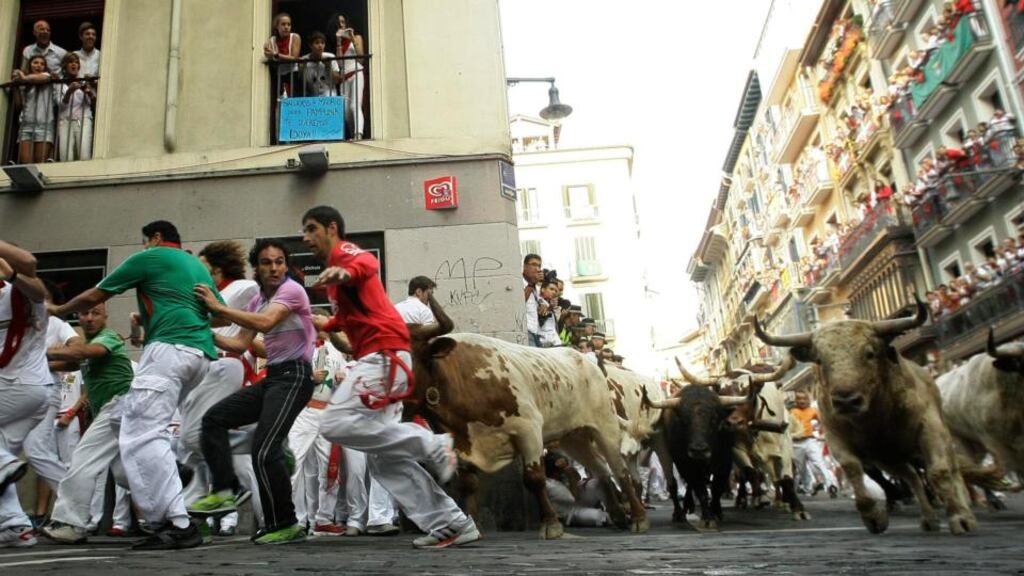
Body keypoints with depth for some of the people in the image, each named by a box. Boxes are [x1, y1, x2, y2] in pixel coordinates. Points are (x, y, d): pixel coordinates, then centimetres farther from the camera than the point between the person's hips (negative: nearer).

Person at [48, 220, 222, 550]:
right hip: (202, 355, 8)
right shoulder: (198, 266, 27)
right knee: (147, 430, 17)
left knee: (142, 435, -12)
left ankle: (180, 525, -20)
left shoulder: (149, 257, 7)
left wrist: (56, 311, 32)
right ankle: (162, 518, 14)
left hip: (170, 349, -8)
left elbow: (93, 297, 14)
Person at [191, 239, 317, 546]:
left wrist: (218, 307, -22)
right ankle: (226, 489, 3)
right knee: (214, 418, 3)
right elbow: (240, 345, 15)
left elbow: (265, 323, -26)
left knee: (264, 450, -15)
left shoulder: (292, 290, -9)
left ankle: (286, 525, -3)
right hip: (272, 376, 9)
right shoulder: (257, 301, 16)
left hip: (293, 376, -9)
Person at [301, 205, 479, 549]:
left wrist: (345, 272, -49)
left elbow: (368, 263, -29)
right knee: (382, 455, 4)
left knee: (337, 424, -19)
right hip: (378, 358, 10)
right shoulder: (335, 270, 28)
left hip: (385, 353, -10)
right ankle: (452, 524, 5)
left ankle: (432, 446, -12)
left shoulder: (345, 253, -1)